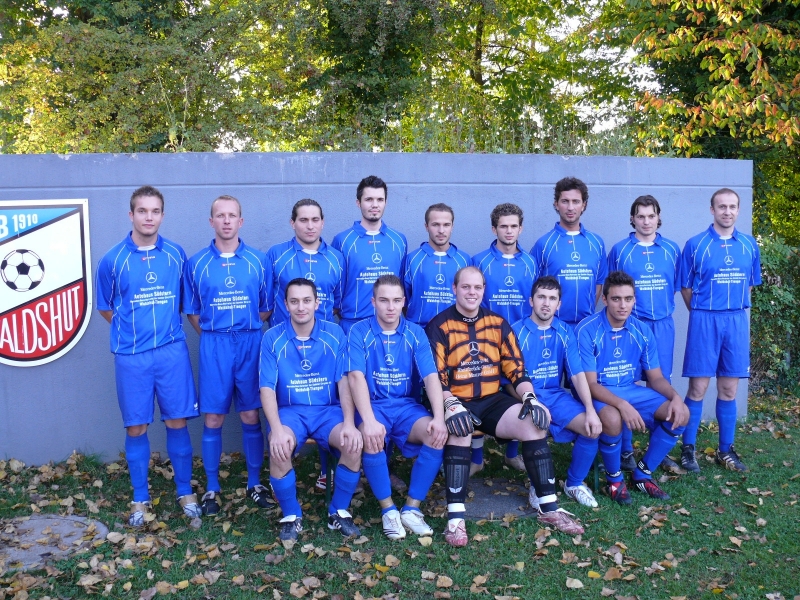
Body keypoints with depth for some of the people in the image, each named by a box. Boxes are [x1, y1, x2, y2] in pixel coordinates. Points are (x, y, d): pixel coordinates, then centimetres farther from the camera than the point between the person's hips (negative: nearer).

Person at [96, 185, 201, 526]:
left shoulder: (176, 255, 2)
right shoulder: (112, 260, -2)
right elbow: (105, 309, 9)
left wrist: (165, 325, 6)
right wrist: (132, 329, 5)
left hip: (172, 351, 1)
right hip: (131, 356, -1)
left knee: (177, 422, 5)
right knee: (136, 428, 6)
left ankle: (185, 492, 20)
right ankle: (140, 499, 21)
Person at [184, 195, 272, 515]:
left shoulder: (257, 260, 3)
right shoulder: (197, 263, 3)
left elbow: (266, 307, 8)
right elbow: (192, 312, 8)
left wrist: (248, 332, 1)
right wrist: (213, 336, 0)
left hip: (250, 343, 0)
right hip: (214, 346, 0)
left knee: (251, 416, 6)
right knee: (213, 419, 2)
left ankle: (255, 483, 19)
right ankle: (211, 488, 15)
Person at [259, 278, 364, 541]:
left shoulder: (334, 334, 0)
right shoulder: (272, 338, -3)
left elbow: (344, 381, -3)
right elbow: (267, 389, -8)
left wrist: (349, 423, -19)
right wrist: (277, 429, -24)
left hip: (329, 409, 1)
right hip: (290, 411, -1)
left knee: (354, 444, -28)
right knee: (279, 449, -32)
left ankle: (339, 512, -2)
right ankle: (291, 516, -5)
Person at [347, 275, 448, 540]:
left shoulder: (415, 333, 3)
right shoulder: (359, 332, -5)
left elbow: (431, 376, -5)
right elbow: (356, 377, -16)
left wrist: (439, 417, -21)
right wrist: (369, 421, -31)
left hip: (406, 406, 3)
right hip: (372, 406, -2)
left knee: (438, 435, -26)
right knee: (370, 438, -35)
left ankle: (411, 509, -11)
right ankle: (388, 509, -13)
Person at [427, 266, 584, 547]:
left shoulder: (498, 323, 10)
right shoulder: (439, 326, -3)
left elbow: (516, 369, 8)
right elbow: (436, 377, -10)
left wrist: (530, 397, -11)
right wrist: (451, 405, -29)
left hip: (493, 400, 4)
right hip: (457, 403, -4)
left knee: (534, 423, -20)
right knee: (459, 429, -36)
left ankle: (548, 508, -10)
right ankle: (455, 517, -33)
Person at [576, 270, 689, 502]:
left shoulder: (642, 331, 0)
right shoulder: (587, 330, -17)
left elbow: (656, 378, 6)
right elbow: (590, 384, -19)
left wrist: (676, 396, -16)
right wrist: (622, 404, -35)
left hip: (631, 391, 6)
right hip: (598, 394, -6)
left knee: (679, 413, -13)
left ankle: (642, 474, 5)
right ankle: (614, 479, -7)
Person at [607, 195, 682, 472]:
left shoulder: (671, 249, 6)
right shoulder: (619, 250, 0)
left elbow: (676, 287, 14)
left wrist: (664, 310, 8)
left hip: (662, 325, 3)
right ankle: (625, 451, 12)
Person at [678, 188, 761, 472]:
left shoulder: (749, 245, 7)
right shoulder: (695, 245, -3)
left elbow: (750, 284, 16)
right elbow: (686, 287, 1)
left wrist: (734, 310, 11)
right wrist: (702, 313, 5)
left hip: (737, 321, 3)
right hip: (704, 321, -3)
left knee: (729, 389, 9)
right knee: (698, 387, -2)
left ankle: (726, 450, 19)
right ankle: (688, 449, 9)